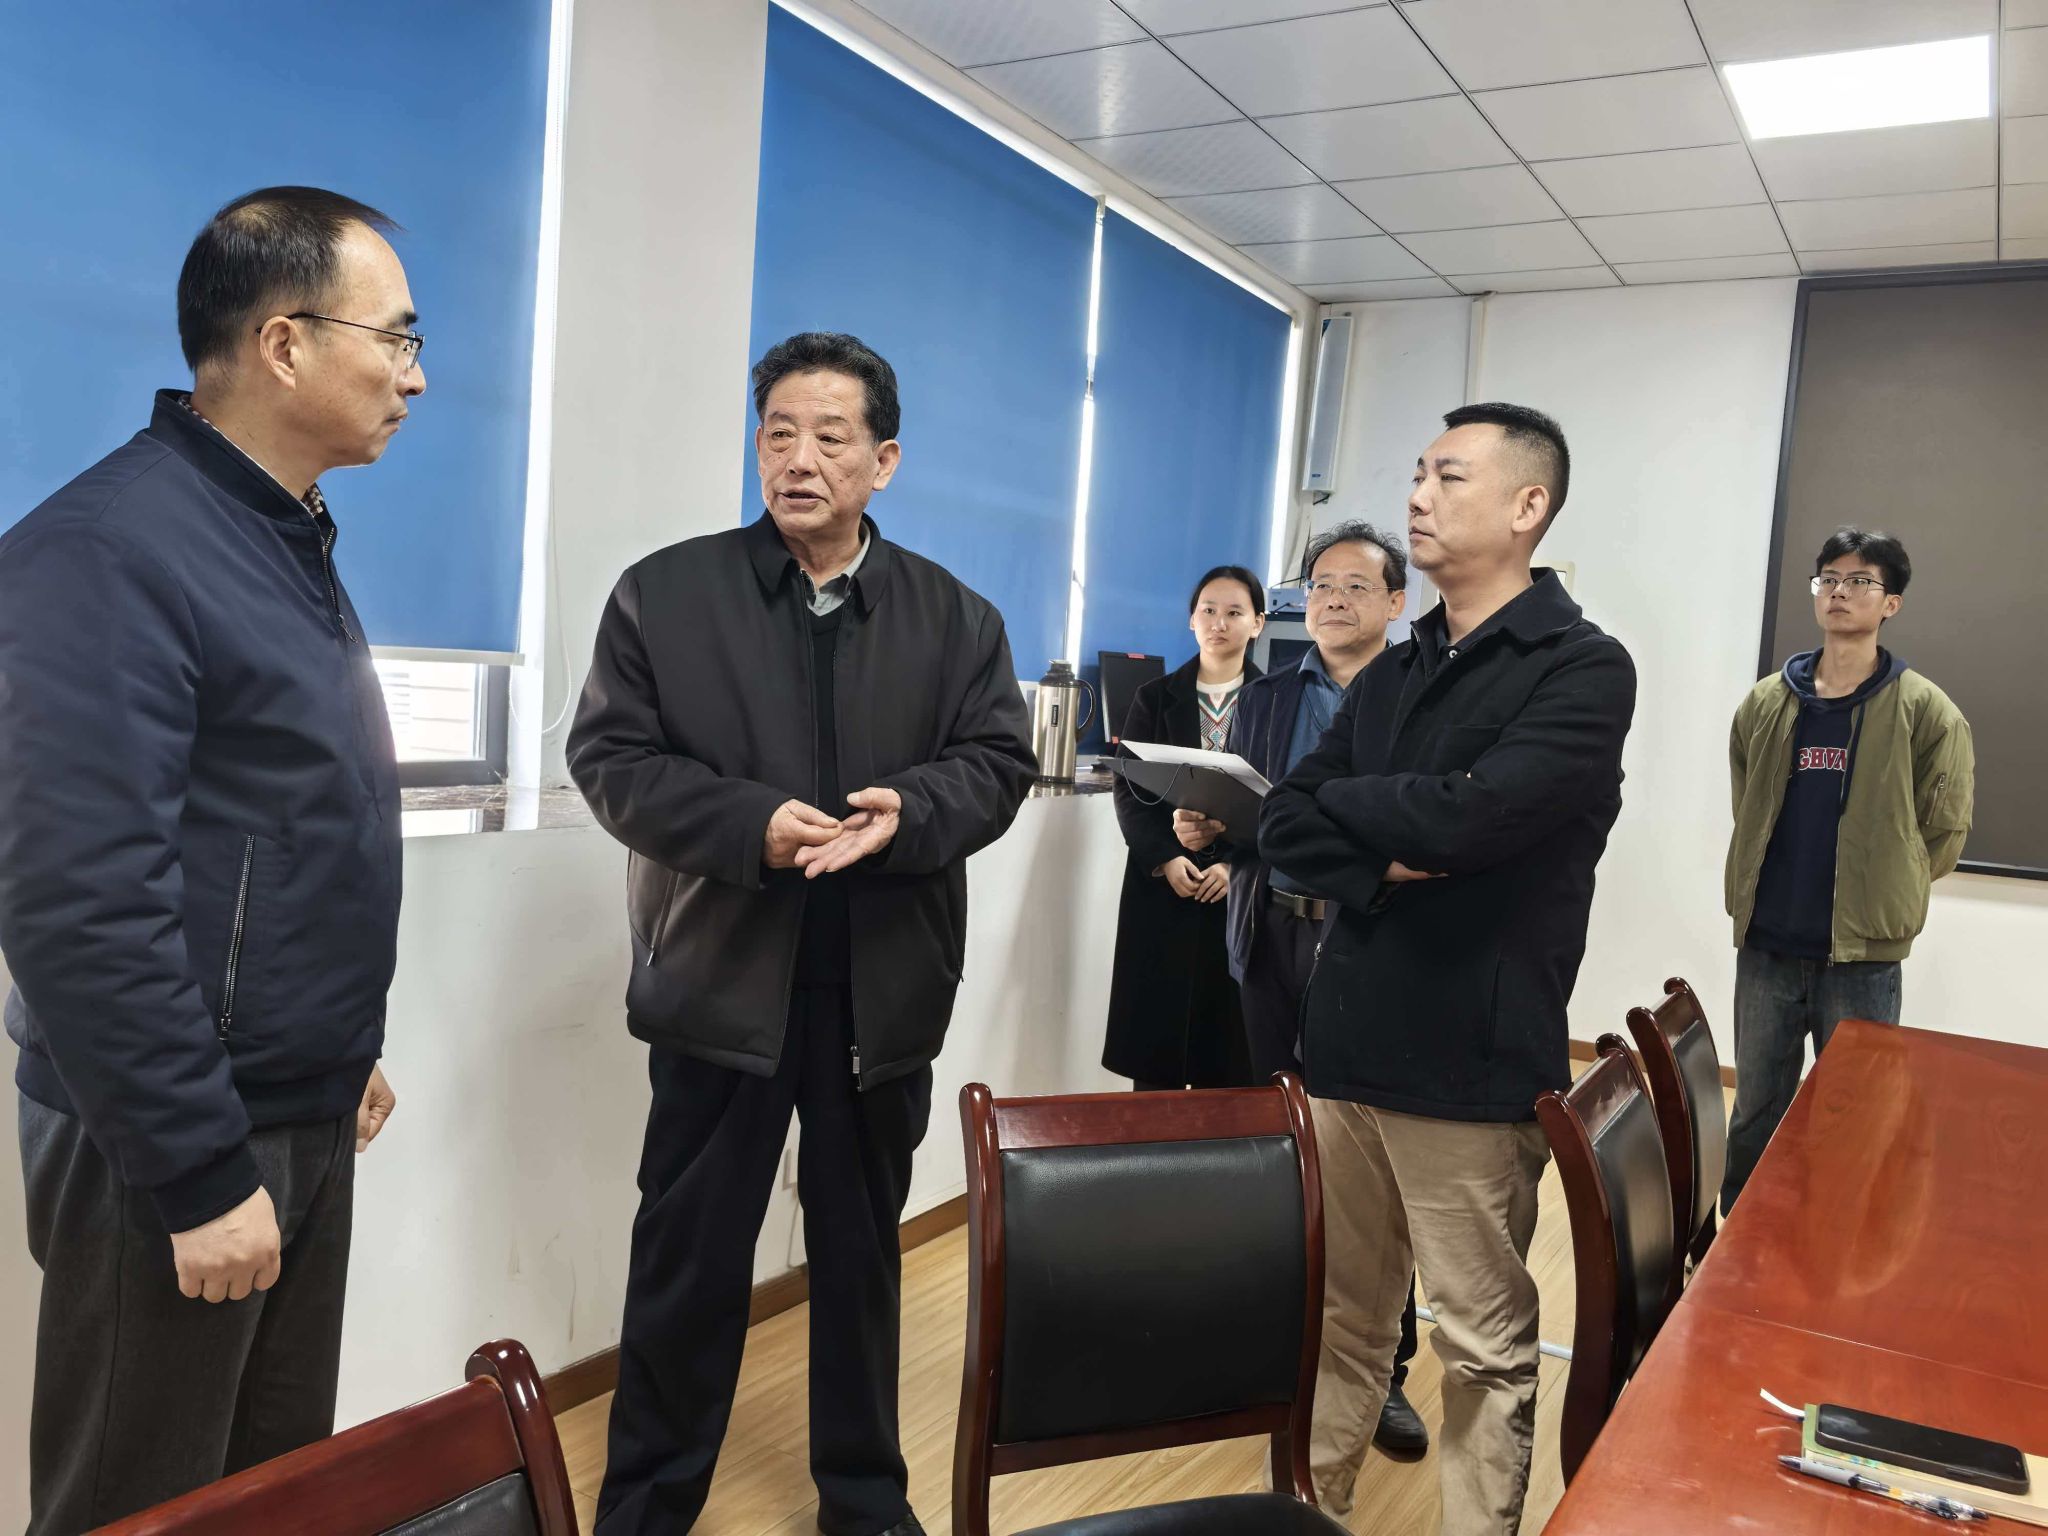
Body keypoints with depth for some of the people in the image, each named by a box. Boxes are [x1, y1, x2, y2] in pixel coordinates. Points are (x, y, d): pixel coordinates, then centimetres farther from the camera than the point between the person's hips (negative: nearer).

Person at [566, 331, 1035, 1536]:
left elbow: (1000, 762, 0)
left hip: (886, 985, 2)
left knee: (863, 1252, 17)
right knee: (691, 1256, 9)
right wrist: (751, 823, -21)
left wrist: (907, 810, -21)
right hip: (724, 978, -2)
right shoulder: (667, 592, -1)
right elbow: (611, 758, -5)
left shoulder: (956, 615, 5)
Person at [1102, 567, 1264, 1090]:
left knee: (1230, 1038, 1)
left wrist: (1237, 864, -13)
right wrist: (1165, 858, -11)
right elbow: (1129, 791, 3)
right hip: (1163, 886, 1)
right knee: (1156, 1032, 1)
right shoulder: (1155, 697, 9)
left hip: (1243, 891, -1)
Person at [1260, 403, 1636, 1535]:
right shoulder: (1394, 670, 13)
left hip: (1473, 1062, -6)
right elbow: (1284, 828, 6)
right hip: (1347, 1044, 6)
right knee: (1336, 1317, 18)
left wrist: (1340, 801, -5)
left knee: (1484, 1348, 8)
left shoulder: (1583, 668, -7)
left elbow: (1466, 815, -22)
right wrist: (1386, 863, -13)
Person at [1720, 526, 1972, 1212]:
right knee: (1754, 1116, 14)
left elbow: (1943, 836, 0)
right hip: (1765, 950, 3)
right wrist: (1755, 897, 10)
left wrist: (1880, 900, 2)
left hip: (1862, 958, -3)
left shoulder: (1927, 713, -4)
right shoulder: (1766, 704, 5)